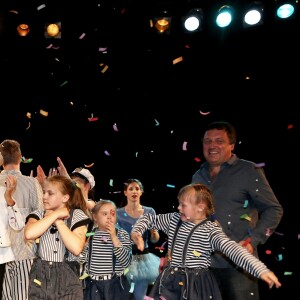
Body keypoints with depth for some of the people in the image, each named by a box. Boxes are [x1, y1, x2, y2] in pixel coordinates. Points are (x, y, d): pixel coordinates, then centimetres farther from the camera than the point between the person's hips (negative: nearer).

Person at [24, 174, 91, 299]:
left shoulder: (76, 215, -2)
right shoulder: (38, 214, 6)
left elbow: (76, 248, -18)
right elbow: (29, 234, -18)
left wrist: (58, 221, -11)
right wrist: (55, 215, -10)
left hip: (67, 279, -2)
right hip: (40, 278, 2)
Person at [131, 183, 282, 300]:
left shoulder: (211, 229, -12)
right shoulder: (174, 220, 5)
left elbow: (232, 249, -25)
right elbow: (148, 218, 18)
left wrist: (260, 269, -37)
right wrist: (137, 232, -3)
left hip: (197, 285, -4)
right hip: (170, 282, 5)